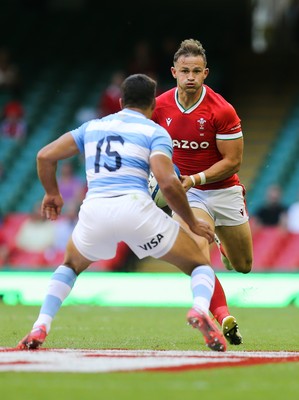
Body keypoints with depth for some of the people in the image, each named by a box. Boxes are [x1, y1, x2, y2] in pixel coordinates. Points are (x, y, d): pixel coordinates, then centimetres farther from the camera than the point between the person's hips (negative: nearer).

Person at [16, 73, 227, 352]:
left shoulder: (92, 127, 24)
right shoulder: (156, 132, 10)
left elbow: (45, 156, 20)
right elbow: (167, 183, -5)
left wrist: (52, 193, 37)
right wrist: (192, 223, 6)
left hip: (94, 211, 3)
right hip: (136, 208, -3)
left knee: (70, 265, 35)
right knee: (200, 266, 13)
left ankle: (39, 328, 13)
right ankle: (199, 309, -21)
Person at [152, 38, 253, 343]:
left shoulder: (222, 111, -20)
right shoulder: (159, 106, -10)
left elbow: (233, 161, -16)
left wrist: (196, 178, -25)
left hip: (223, 190, 0)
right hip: (185, 190, 0)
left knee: (243, 266, 14)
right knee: (198, 252, -28)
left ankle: (220, 241, 49)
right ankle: (223, 318, -28)